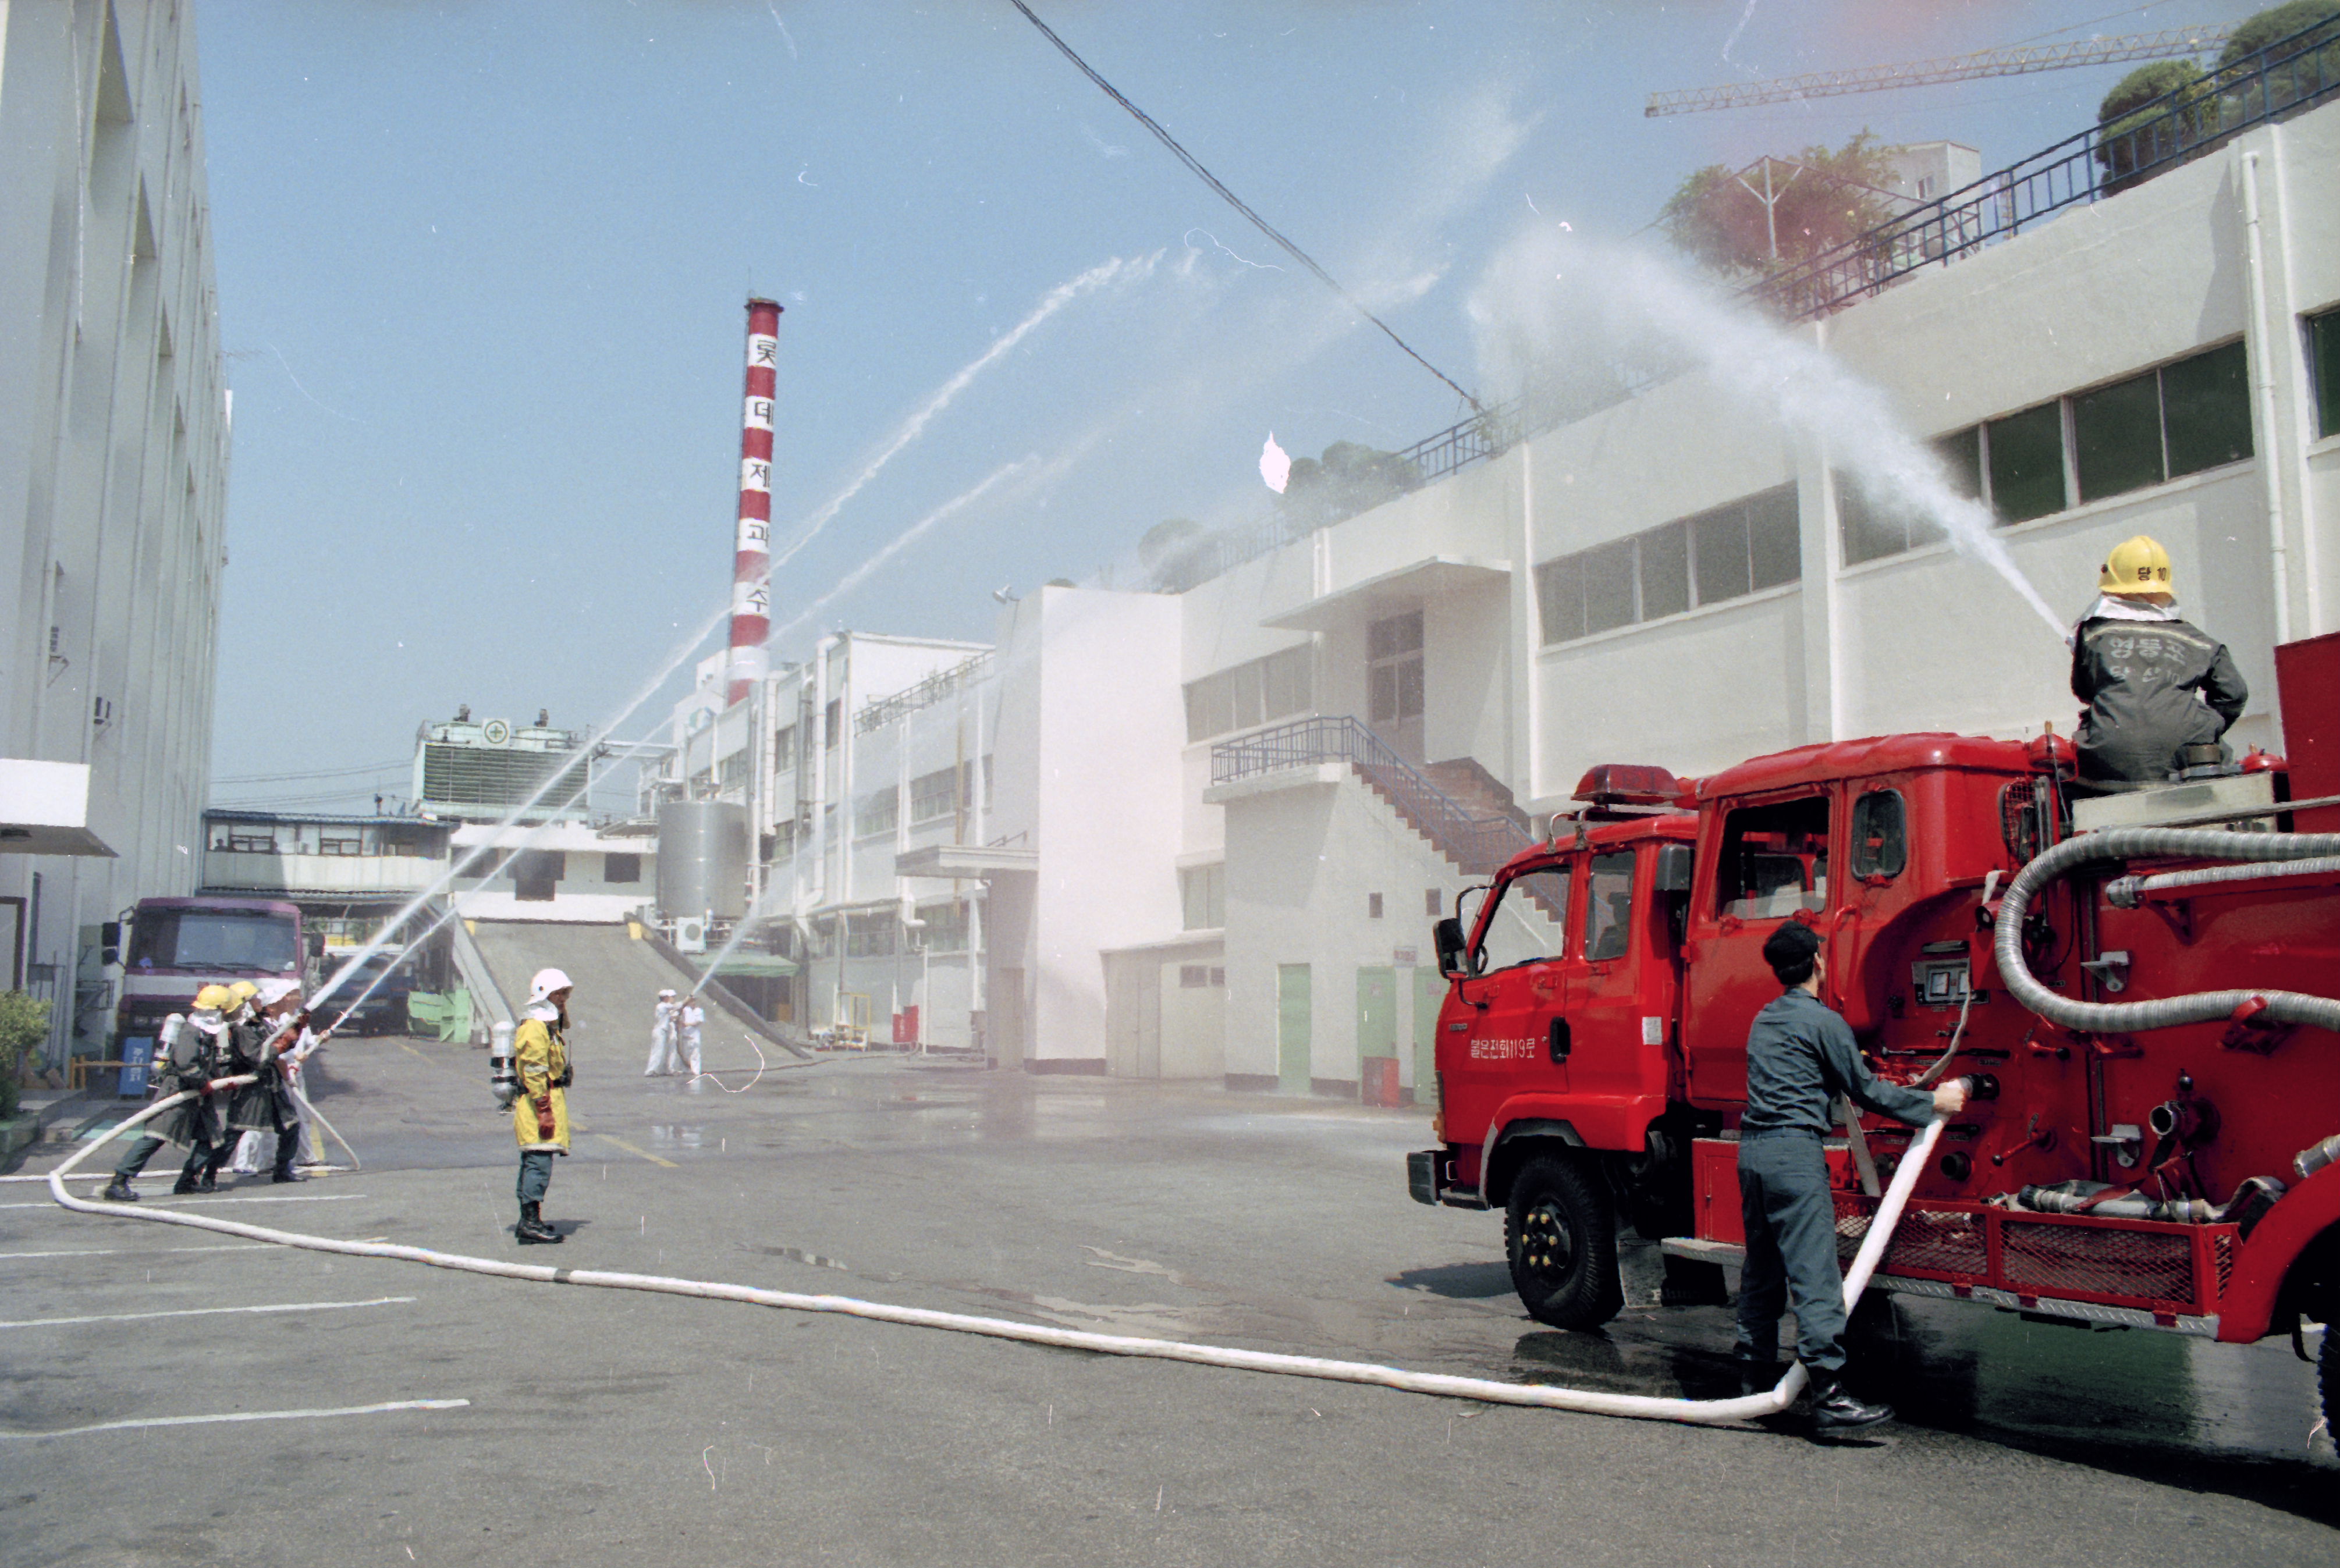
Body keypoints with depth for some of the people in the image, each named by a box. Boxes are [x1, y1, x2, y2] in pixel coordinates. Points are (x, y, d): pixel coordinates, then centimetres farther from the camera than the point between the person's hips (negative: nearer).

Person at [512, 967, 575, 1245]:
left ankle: (528, 1222, 20)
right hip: (538, 1102, -11)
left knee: (532, 1164, 14)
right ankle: (531, 1222, -15)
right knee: (539, 1162, -14)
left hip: (550, 1100, 11)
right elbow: (534, 1073, -20)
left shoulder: (551, 1028, 20)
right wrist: (544, 1111, -22)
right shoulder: (535, 1029, -14)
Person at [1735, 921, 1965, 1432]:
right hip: (1794, 1151, -8)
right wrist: (1934, 1102, 6)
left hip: (1752, 1148, 8)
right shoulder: (1823, 1021, -7)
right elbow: (1865, 1090, -3)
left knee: (1761, 1269, 15)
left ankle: (1755, 1374, 21)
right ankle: (1829, 1394, -8)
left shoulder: (1764, 1020, 17)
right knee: (1814, 1274, -8)